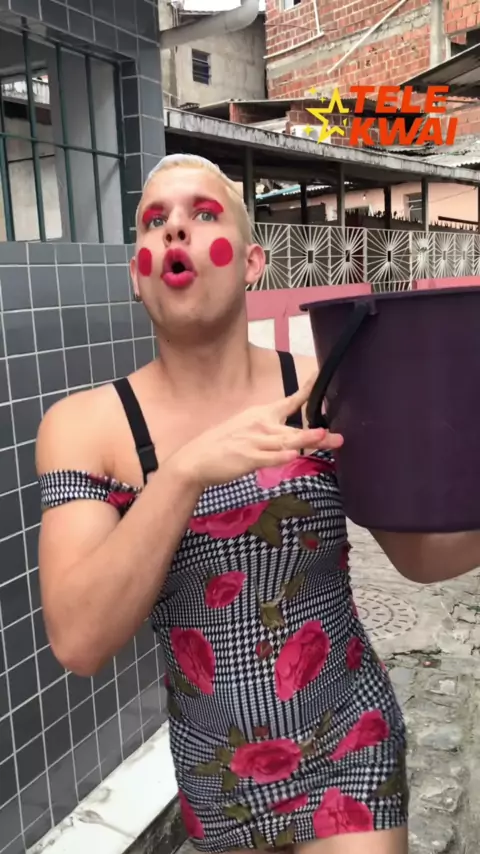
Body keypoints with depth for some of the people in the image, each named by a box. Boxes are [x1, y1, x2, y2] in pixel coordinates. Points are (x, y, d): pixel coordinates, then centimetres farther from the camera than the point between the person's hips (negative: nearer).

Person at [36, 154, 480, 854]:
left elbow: (419, 555, -2)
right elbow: (79, 642, -22)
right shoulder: (85, 425, -13)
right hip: (215, 777, 2)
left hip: (348, 750, -1)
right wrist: (186, 473, -34)